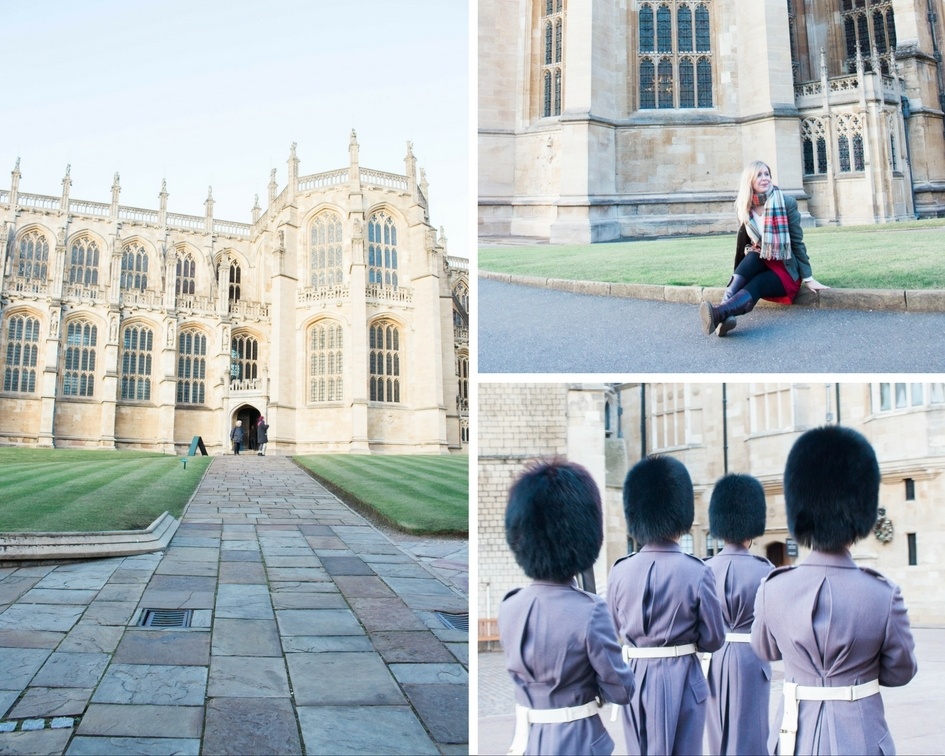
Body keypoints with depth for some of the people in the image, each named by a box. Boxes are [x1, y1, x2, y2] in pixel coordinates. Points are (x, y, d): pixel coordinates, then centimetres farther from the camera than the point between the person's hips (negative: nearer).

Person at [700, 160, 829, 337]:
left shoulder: (787, 203, -10)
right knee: (753, 256, -32)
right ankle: (725, 316, -53)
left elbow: (797, 242, -10)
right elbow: (742, 243, 8)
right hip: (760, 263, 3)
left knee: (755, 285, -32)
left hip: (786, 269, -3)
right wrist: (736, 279, 6)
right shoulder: (743, 207, 0)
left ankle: (718, 314, -61)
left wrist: (808, 278, -12)